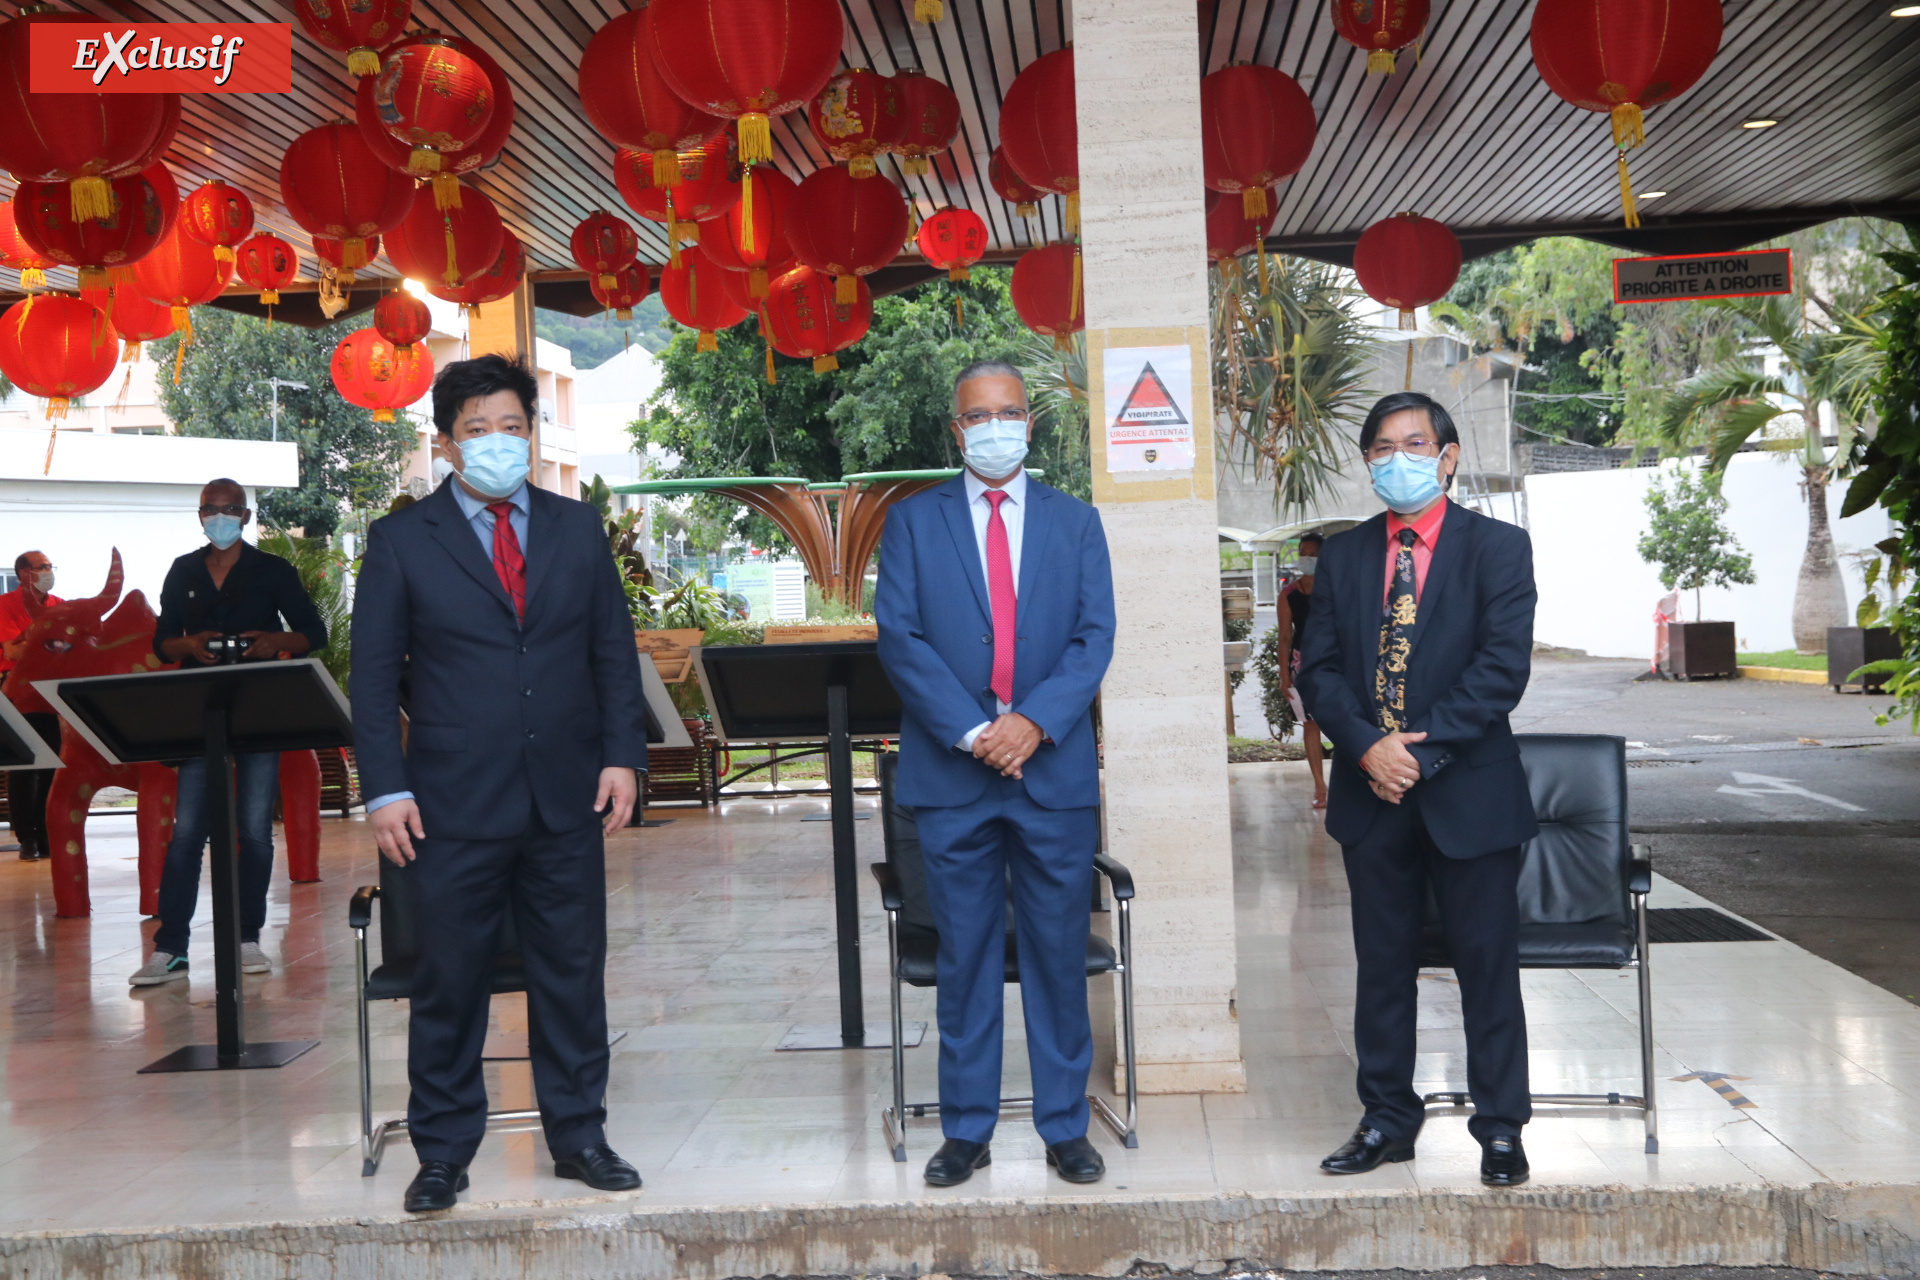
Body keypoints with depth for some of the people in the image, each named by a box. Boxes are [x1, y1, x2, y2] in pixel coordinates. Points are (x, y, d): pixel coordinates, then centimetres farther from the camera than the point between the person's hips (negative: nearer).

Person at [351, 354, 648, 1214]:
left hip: (566, 796, 2)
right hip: (454, 804, -2)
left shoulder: (577, 529, 9)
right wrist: (386, 789, -8)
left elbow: (614, 652, 10)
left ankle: (578, 1136, 24)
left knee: (572, 974, 10)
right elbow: (374, 677, -1)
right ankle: (443, 1153, 20)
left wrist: (621, 755, 0)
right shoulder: (401, 540, 1)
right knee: (448, 983, 6)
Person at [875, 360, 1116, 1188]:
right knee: (964, 957, 6)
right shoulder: (913, 522, 7)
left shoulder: (1075, 522, 11)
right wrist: (970, 731, -14)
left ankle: (1065, 1128, 16)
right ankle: (966, 1129, 16)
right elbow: (898, 637, -3)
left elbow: (1094, 636, 1)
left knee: (1059, 954, 6)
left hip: (1054, 770, 1)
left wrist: (1033, 721, -14)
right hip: (951, 774, 0)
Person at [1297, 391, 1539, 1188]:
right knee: (1382, 965, 11)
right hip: (1370, 793, 4)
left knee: (1488, 964, 3)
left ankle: (1501, 1129, 15)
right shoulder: (1343, 557, 11)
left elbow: (1503, 667, -11)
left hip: (1468, 791, -3)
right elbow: (1318, 670, 4)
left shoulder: (1497, 548, -1)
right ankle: (1387, 1120, 23)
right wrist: (1368, 746, -13)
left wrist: (1422, 750, -16)